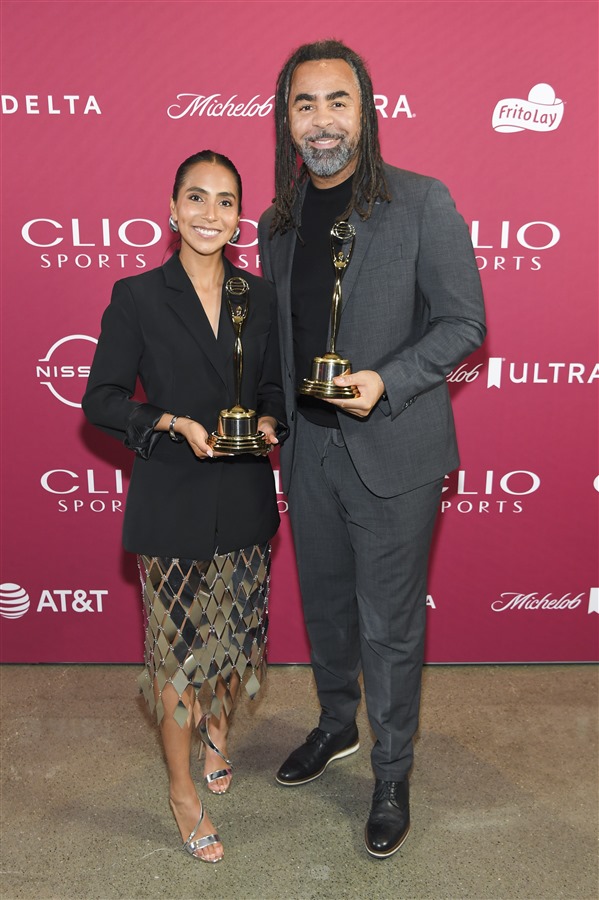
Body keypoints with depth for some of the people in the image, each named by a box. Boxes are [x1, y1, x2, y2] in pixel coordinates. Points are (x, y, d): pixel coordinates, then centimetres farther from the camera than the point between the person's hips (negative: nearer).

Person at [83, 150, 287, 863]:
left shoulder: (260, 297, 5)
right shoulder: (136, 297, -6)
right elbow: (101, 401, -5)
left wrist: (268, 423, -8)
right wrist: (175, 424, -18)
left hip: (245, 501, 4)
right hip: (170, 504, -3)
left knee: (235, 631, 17)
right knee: (174, 647, 6)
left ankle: (217, 724, 49)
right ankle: (182, 791, 29)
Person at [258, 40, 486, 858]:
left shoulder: (422, 203, -7)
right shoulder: (277, 223, 8)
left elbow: (463, 323, -8)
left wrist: (386, 382, -21)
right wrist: (276, 423, 8)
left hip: (392, 452, -5)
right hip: (308, 451, 5)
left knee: (390, 626, 6)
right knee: (325, 606, 20)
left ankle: (393, 775, 29)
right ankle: (336, 726, 45)